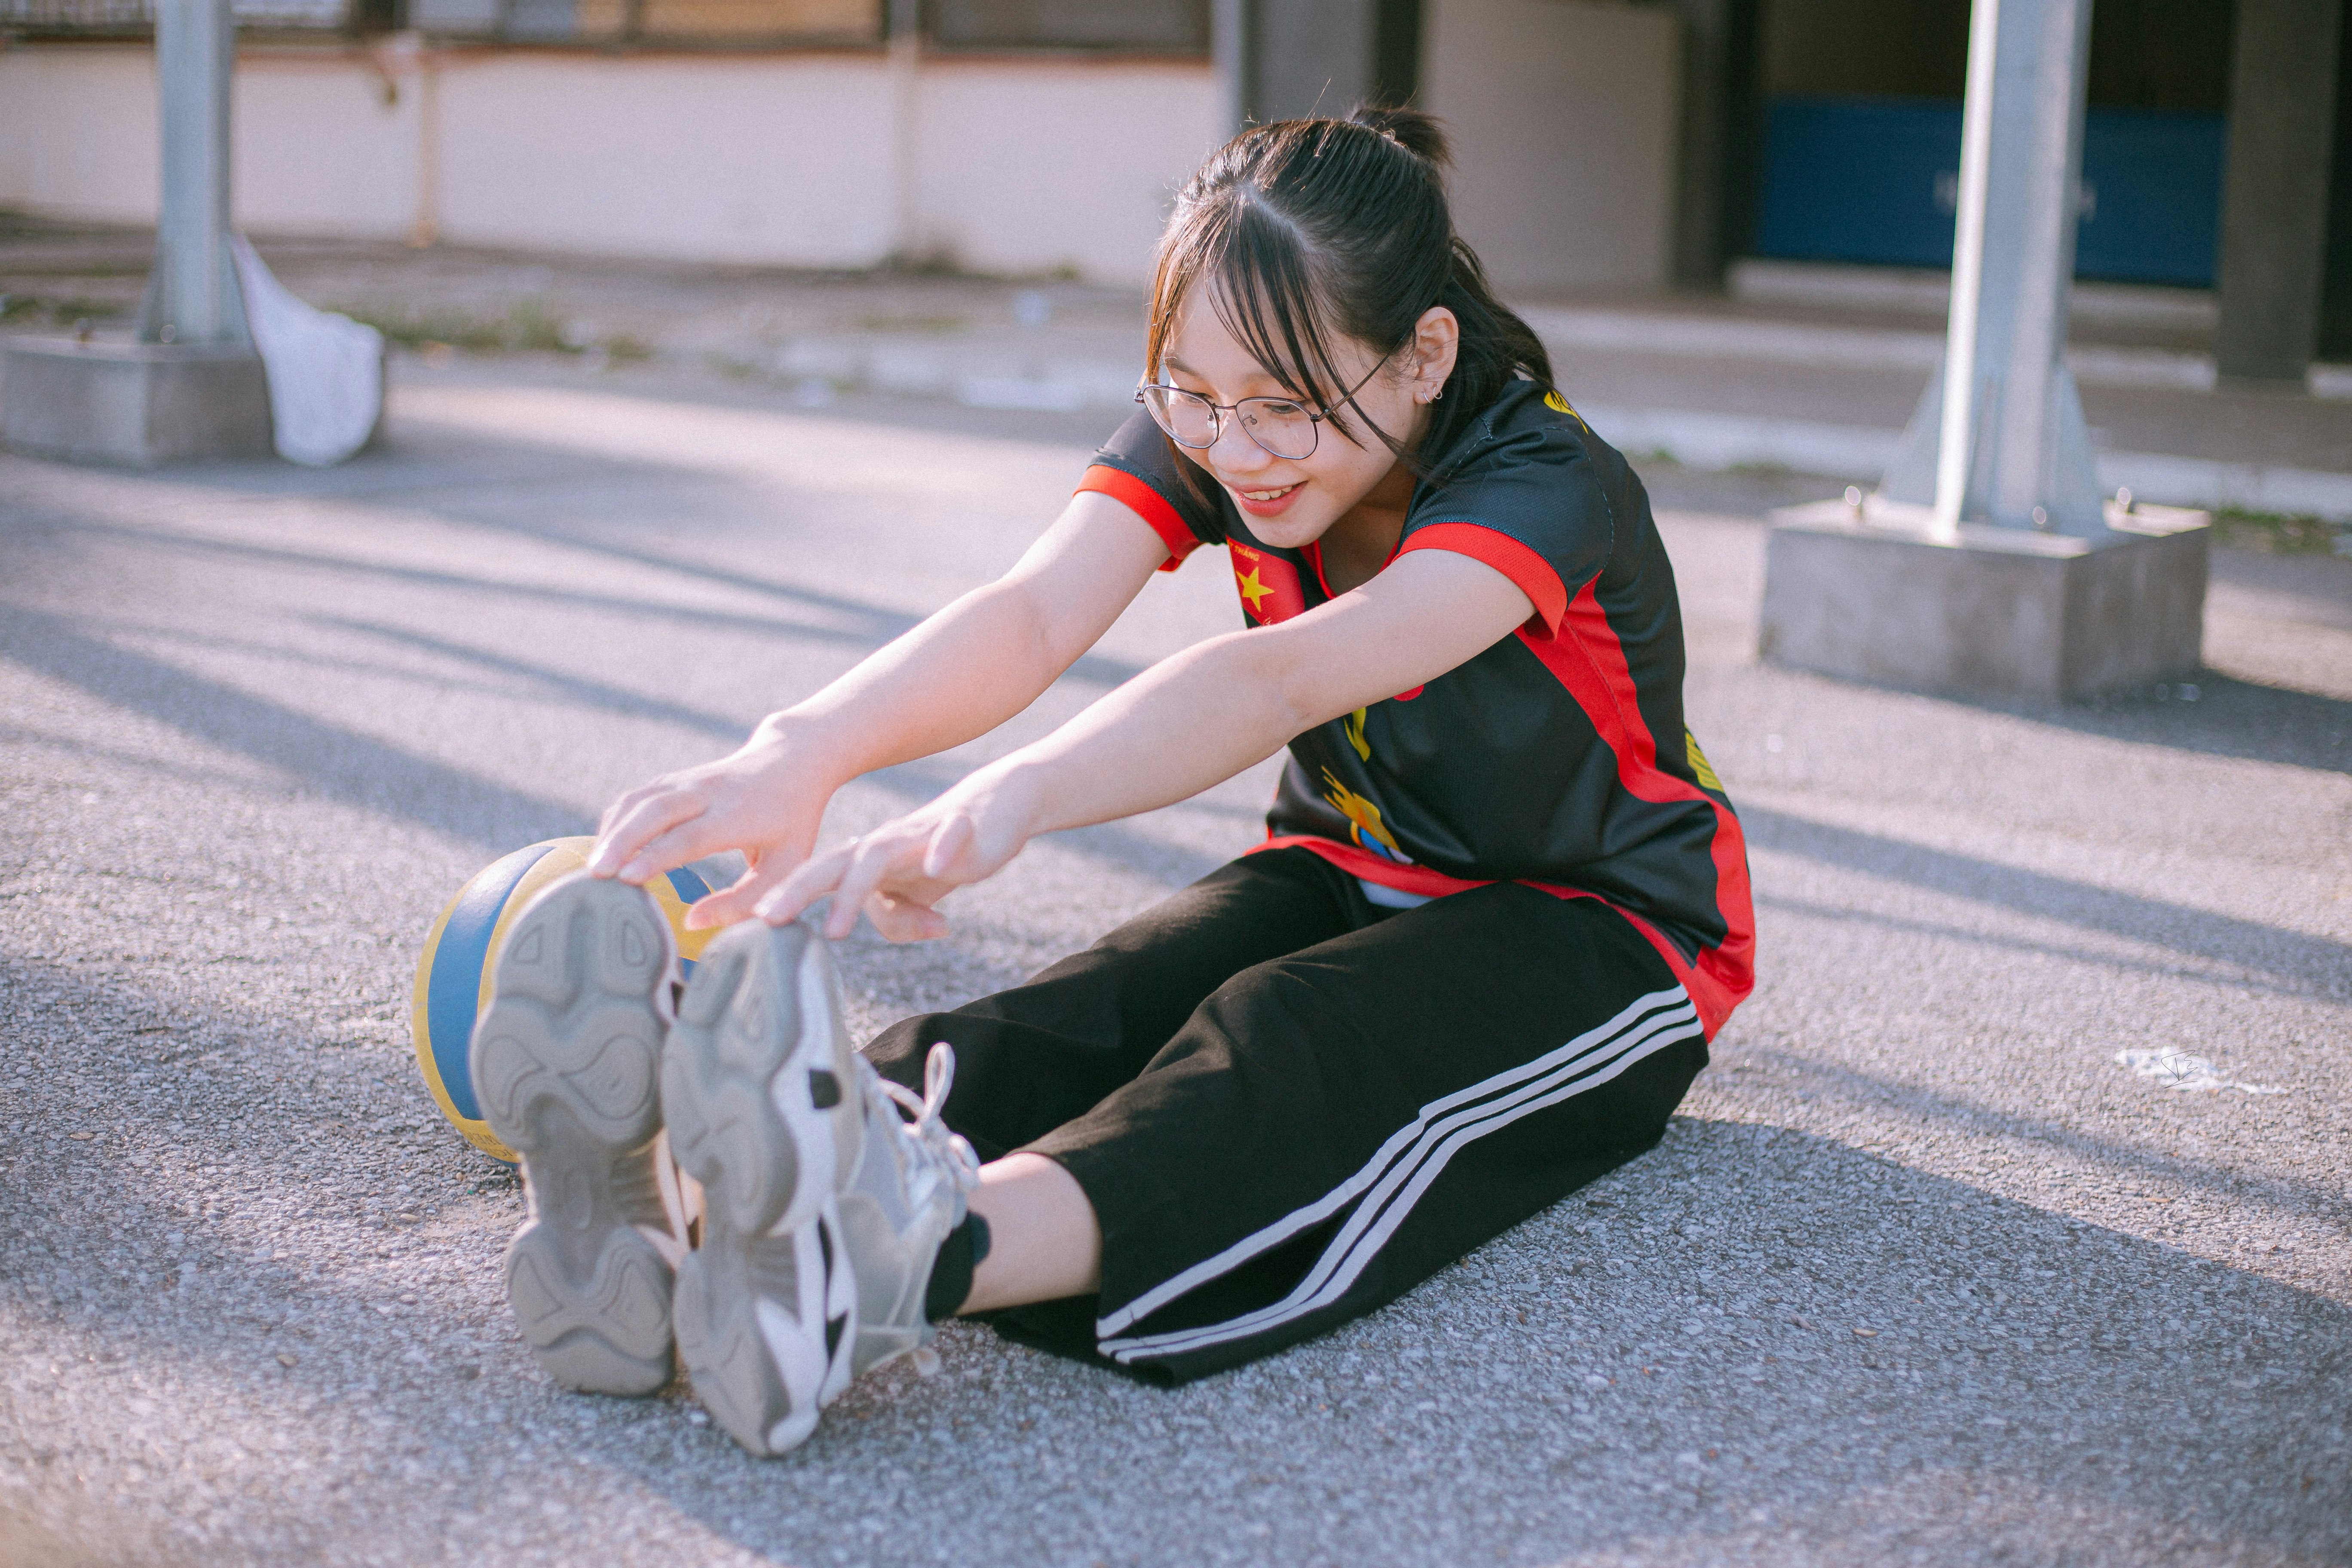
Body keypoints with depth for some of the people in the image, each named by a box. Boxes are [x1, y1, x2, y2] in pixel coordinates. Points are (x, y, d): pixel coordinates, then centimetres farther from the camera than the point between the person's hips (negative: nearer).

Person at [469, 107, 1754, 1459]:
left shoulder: (1546, 482, -27)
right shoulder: (1204, 432, -9)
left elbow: (1279, 682, -46)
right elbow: (1035, 613, -29)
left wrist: (1007, 803, -62)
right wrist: (807, 750, -49)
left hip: (1601, 929, -5)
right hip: (1350, 875, 5)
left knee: (1291, 1039, -38)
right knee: (1091, 1012, -29)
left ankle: (905, 1259, -66)